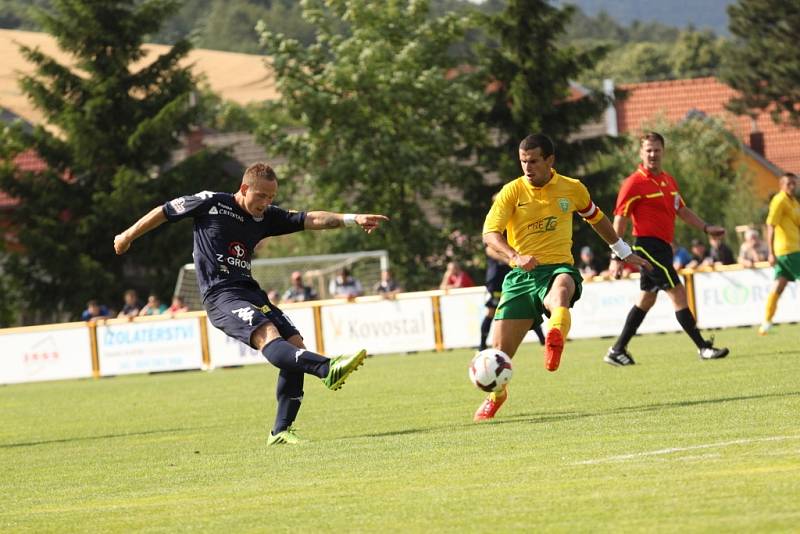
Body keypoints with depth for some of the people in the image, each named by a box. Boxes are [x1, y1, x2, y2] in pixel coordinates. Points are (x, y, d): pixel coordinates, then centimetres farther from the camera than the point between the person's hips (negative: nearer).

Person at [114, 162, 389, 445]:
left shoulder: (266, 216, 12)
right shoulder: (210, 203, -2)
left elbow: (309, 219, 4)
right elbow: (164, 212, 10)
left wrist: (352, 219, -10)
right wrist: (128, 235, 21)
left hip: (249, 292, 8)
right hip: (220, 295, -7)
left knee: (295, 343, -7)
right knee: (268, 336, -29)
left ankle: (281, 431, -3)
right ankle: (328, 369, -56)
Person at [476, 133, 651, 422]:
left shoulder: (572, 189, 6)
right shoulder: (512, 191, -1)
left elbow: (597, 219, 26)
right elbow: (490, 234, -13)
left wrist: (624, 252, 34)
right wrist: (516, 256, -32)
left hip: (558, 267, -1)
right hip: (521, 275, 1)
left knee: (561, 289, -41)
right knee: (499, 351, -3)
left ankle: (555, 340, -71)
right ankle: (496, 394, 30)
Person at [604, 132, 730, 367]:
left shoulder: (669, 181, 13)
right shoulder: (634, 183, -11)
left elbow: (682, 211, 24)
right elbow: (619, 220, -11)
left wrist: (706, 227, 11)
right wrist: (616, 257, -15)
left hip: (663, 247, 9)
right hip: (648, 245, -9)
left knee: (646, 300, 14)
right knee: (678, 293, -10)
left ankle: (618, 351, 21)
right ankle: (703, 347, -7)